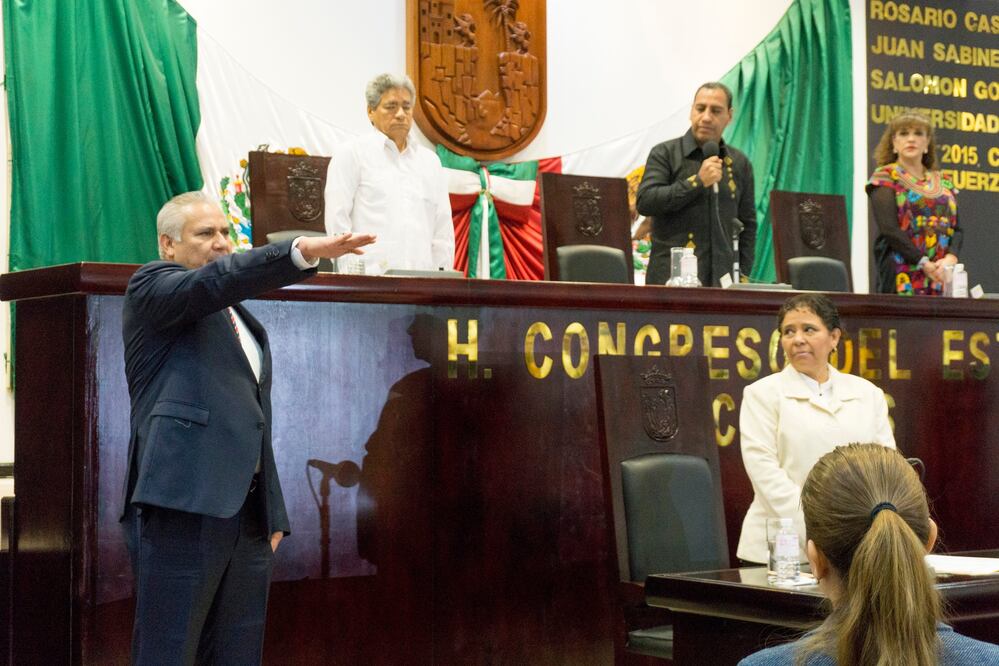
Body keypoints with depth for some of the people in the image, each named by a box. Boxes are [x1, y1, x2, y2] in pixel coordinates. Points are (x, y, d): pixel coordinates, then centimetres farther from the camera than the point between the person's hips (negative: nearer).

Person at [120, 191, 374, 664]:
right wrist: (304, 251, -31)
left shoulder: (242, 322, 26)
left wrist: (274, 513, 16)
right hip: (184, 502, -8)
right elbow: (215, 280, -18)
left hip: (246, 513, 8)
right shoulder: (152, 285, 4)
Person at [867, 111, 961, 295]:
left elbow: (956, 229, 11)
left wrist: (951, 258, -10)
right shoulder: (884, 178, 3)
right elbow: (889, 228, -10)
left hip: (941, 278, 4)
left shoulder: (943, 183, 18)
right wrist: (924, 263, -17)